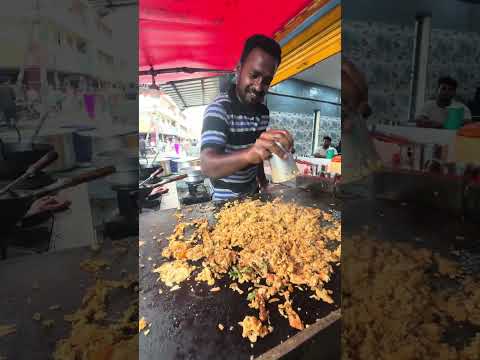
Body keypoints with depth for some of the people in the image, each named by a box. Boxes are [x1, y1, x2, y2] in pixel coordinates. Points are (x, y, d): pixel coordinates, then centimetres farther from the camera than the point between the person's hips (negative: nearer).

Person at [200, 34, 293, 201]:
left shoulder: (263, 112, -2)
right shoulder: (218, 109, -23)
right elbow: (208, 166, -38)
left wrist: (263, 182, 2)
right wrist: (248, 153, -54)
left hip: (253, 194, 6)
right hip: (227, 200, -6)